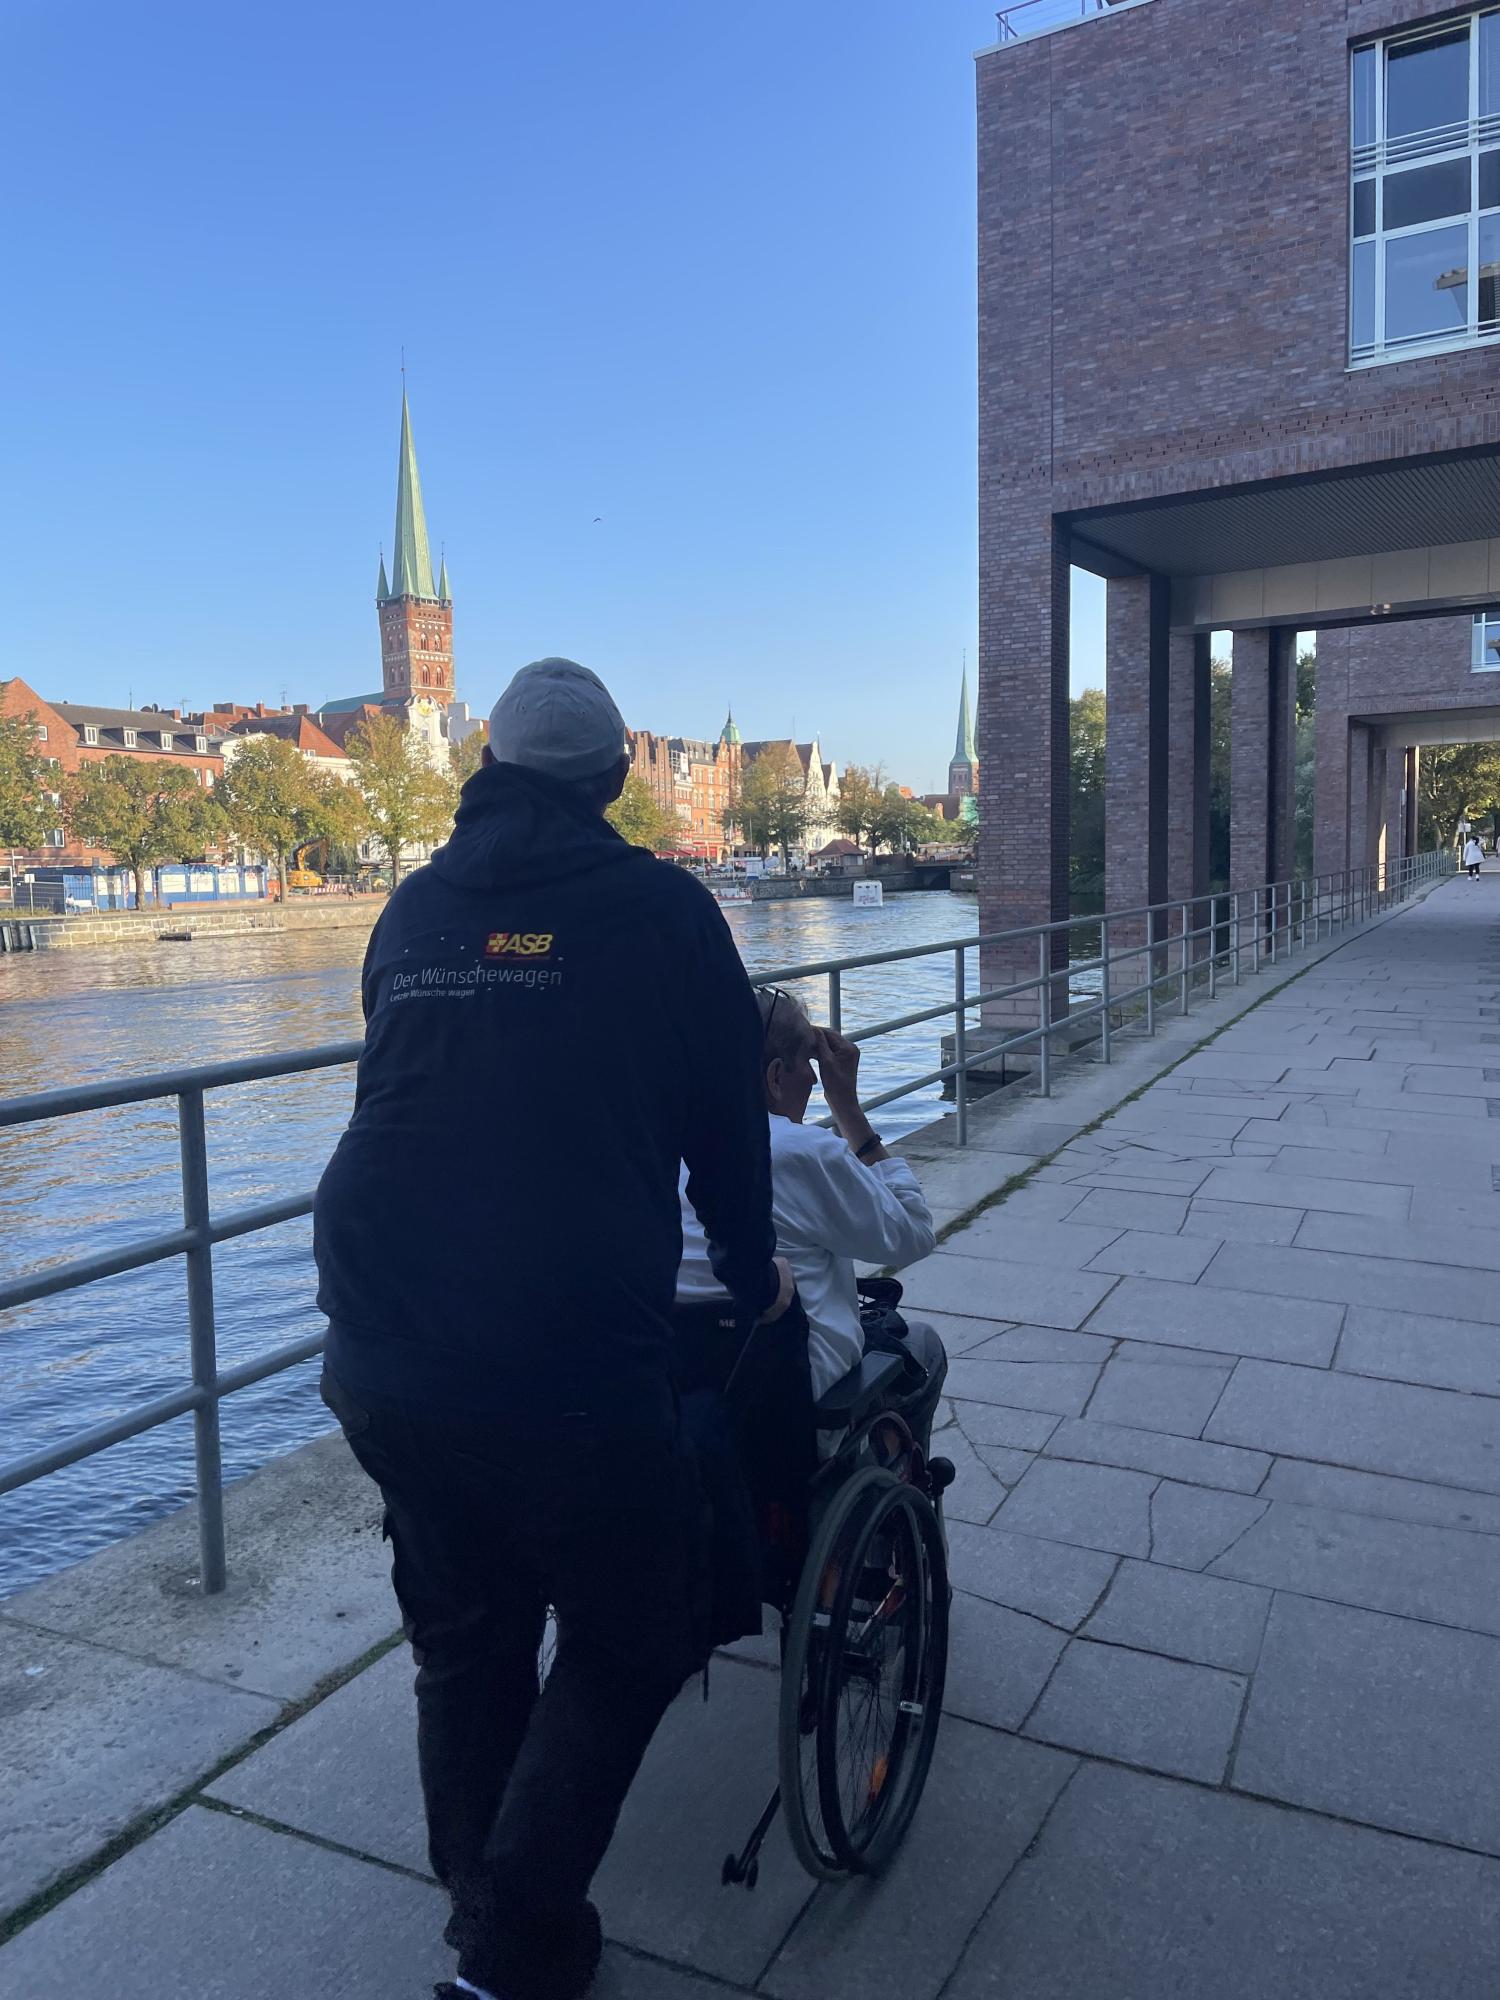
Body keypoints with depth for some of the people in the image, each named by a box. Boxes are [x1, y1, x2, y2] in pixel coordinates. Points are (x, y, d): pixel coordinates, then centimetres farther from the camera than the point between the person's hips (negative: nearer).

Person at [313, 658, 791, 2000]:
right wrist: (753, 1272, 20)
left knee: (463, 1642, 25)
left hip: (381, 1364, 6)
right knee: (627, 1642, 18)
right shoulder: (659, 908, -3)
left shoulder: (416, 908, 10)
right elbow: (727, 1122, 3)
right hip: (569, 1370, -5)